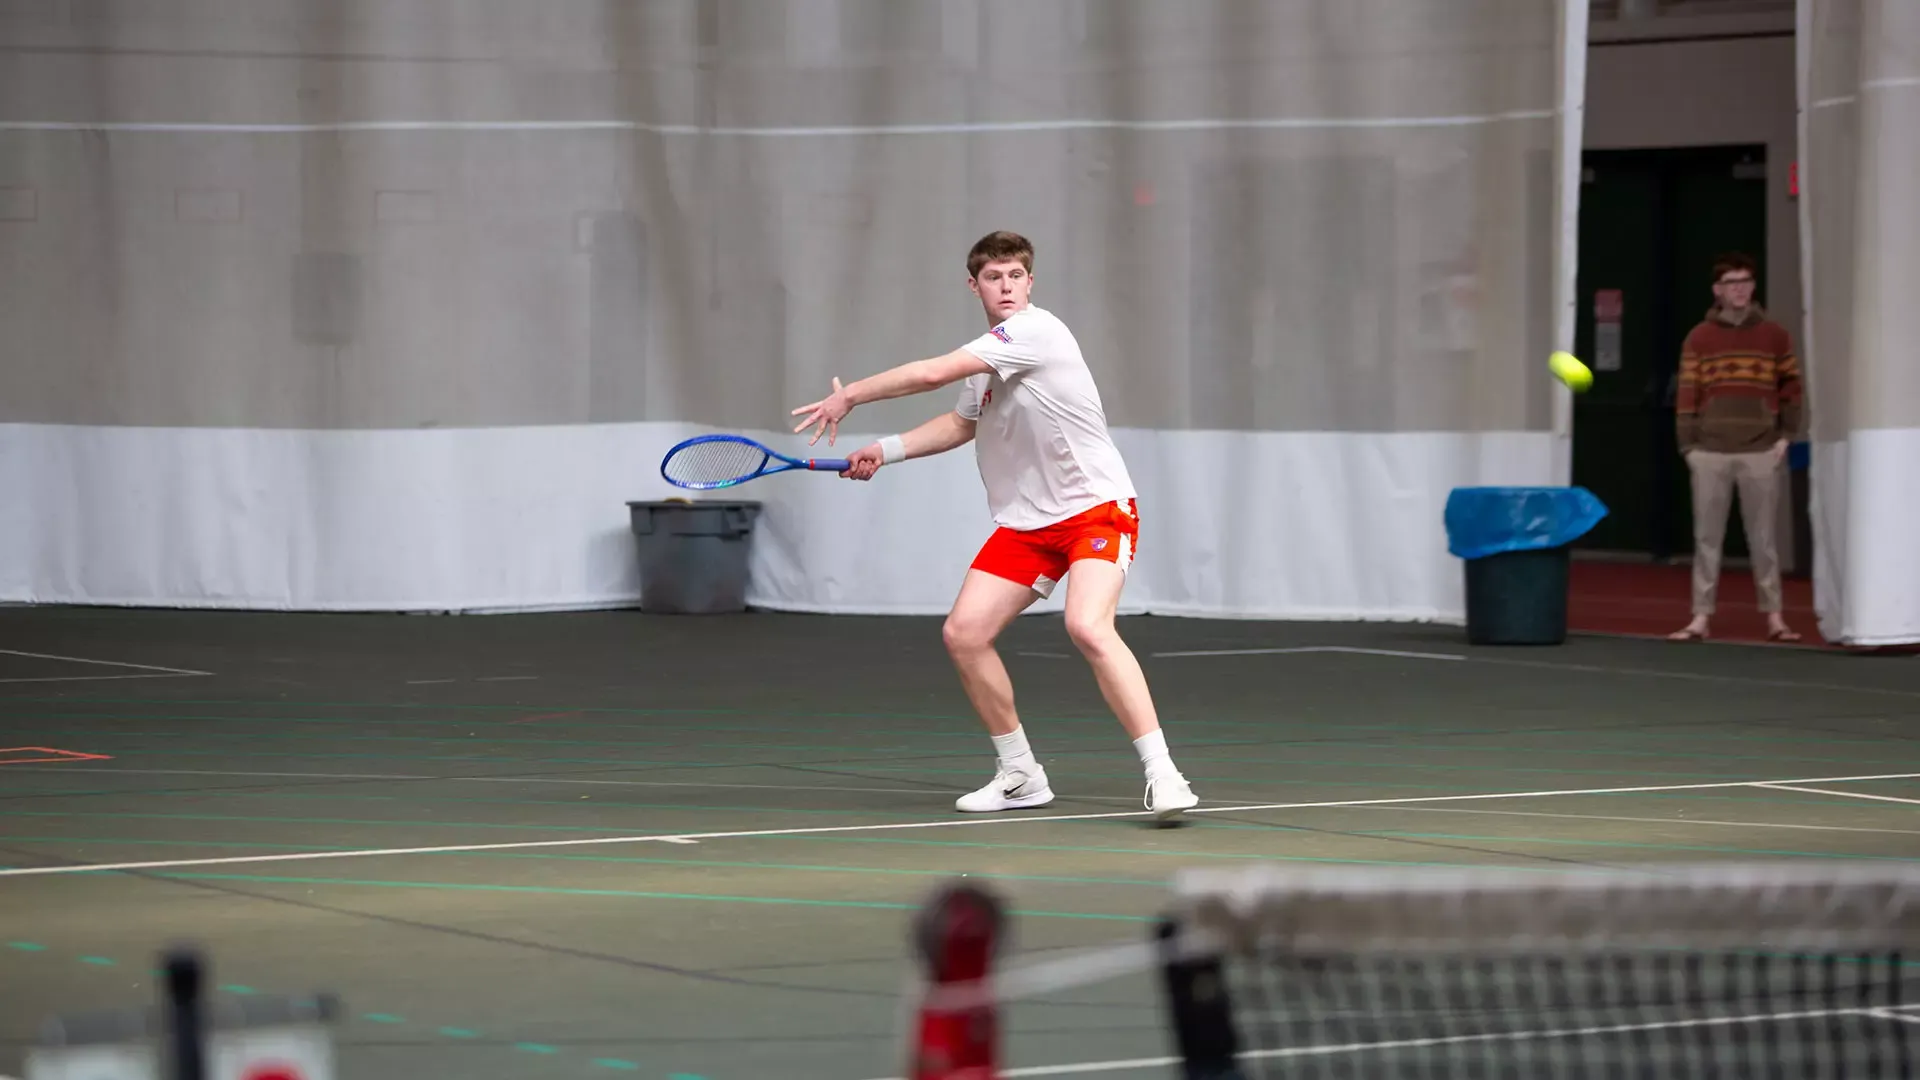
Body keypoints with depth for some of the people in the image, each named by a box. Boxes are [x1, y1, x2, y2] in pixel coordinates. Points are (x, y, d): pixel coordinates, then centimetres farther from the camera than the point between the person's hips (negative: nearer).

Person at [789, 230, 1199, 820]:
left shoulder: (1035, 330, -16)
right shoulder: (986, 353, 11)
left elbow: (933, 373, -21)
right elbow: (962, 422, 30)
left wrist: (850, 395, -11)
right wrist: (885, 451, 18)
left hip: (1096, 508, -8)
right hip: (1024, 522, 8)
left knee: (1088, 627, -30)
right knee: (964, 633, -3)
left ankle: (1162, 773, -27)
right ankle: (1020, 775, 13)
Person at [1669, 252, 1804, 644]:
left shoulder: (1774, 336, 5)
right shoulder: (1699, 339, 5)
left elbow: (1791, 388, 8)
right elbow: (1687, 394, 3)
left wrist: (1785, 436, 0)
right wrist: (1688, 445, -3)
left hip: (1760, 453, 0)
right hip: (1710, 453, 0)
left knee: (1763, 538, 2)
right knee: (1707, 538, 2)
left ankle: (1774, 617, 6)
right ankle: (1701, 618, 4)